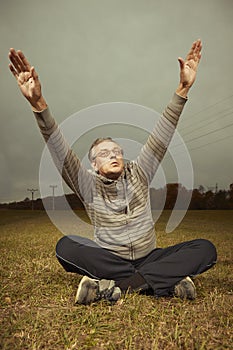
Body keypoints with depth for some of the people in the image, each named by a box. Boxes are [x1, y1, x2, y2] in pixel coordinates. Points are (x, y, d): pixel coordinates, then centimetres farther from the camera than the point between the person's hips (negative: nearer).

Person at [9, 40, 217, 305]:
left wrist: (183, 90, -15)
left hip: (149, 257, 1)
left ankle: (116, 285, -30)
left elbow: (161, 137, -6)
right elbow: (60, 150, -17)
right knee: (65, 246, -28)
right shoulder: (89, 185, -4)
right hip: (108, 259, 0)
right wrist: (38, 104, -30)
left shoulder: (138, 173, 1)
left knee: (205, 249, -21)